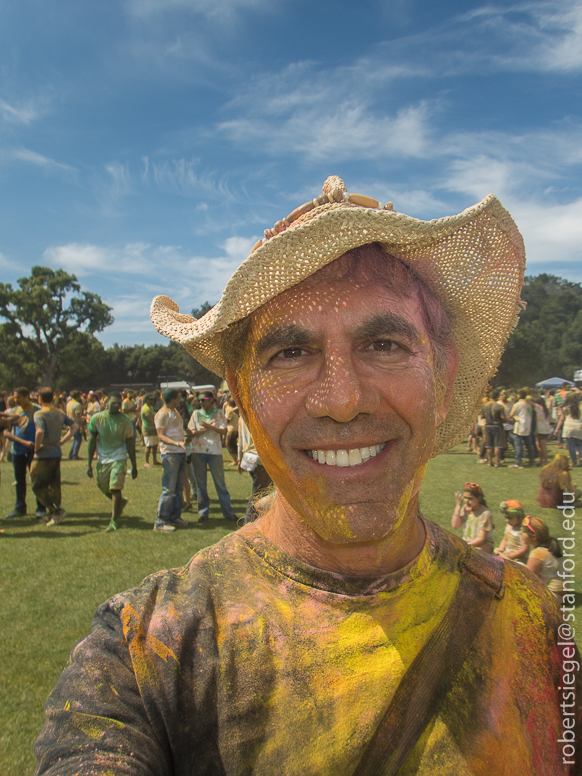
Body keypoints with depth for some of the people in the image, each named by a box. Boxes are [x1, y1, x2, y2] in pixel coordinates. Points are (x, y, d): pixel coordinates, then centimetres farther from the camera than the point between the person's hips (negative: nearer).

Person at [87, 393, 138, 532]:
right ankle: (121, 502, 44)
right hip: (102, 459, 3)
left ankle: (114, 520, 3)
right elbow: (92, 441, 2)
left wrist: (134, 466, 1)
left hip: (119, 459, -3)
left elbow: (130, 444, 0)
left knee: (115, 489, -11)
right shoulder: (97, 418, -4)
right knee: (103, 487, 14)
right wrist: (89, 463, -1)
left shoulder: (125, 421, -8)